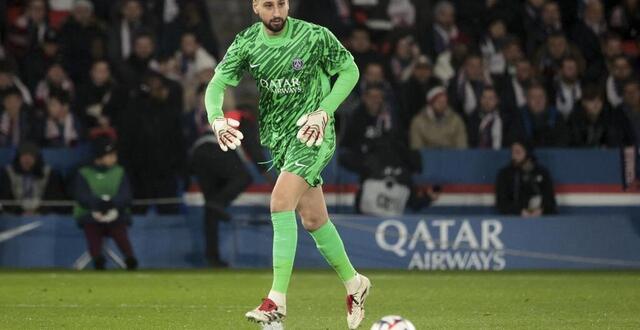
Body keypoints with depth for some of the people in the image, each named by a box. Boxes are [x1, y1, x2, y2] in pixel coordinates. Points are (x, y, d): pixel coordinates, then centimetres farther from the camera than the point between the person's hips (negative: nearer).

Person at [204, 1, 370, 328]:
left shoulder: (315, 37, -13)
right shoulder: (247, 43, -2)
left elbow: (350, 71, -2)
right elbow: (218, 83, -5)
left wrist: (324, 111, -15)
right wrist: (217, 118, -26)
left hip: (312, 133, -5)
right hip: (279, 138, 5)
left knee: (281, 200, -23)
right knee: (313, 220, 11)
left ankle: (277, 300, -23)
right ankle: (354, 284, 33)